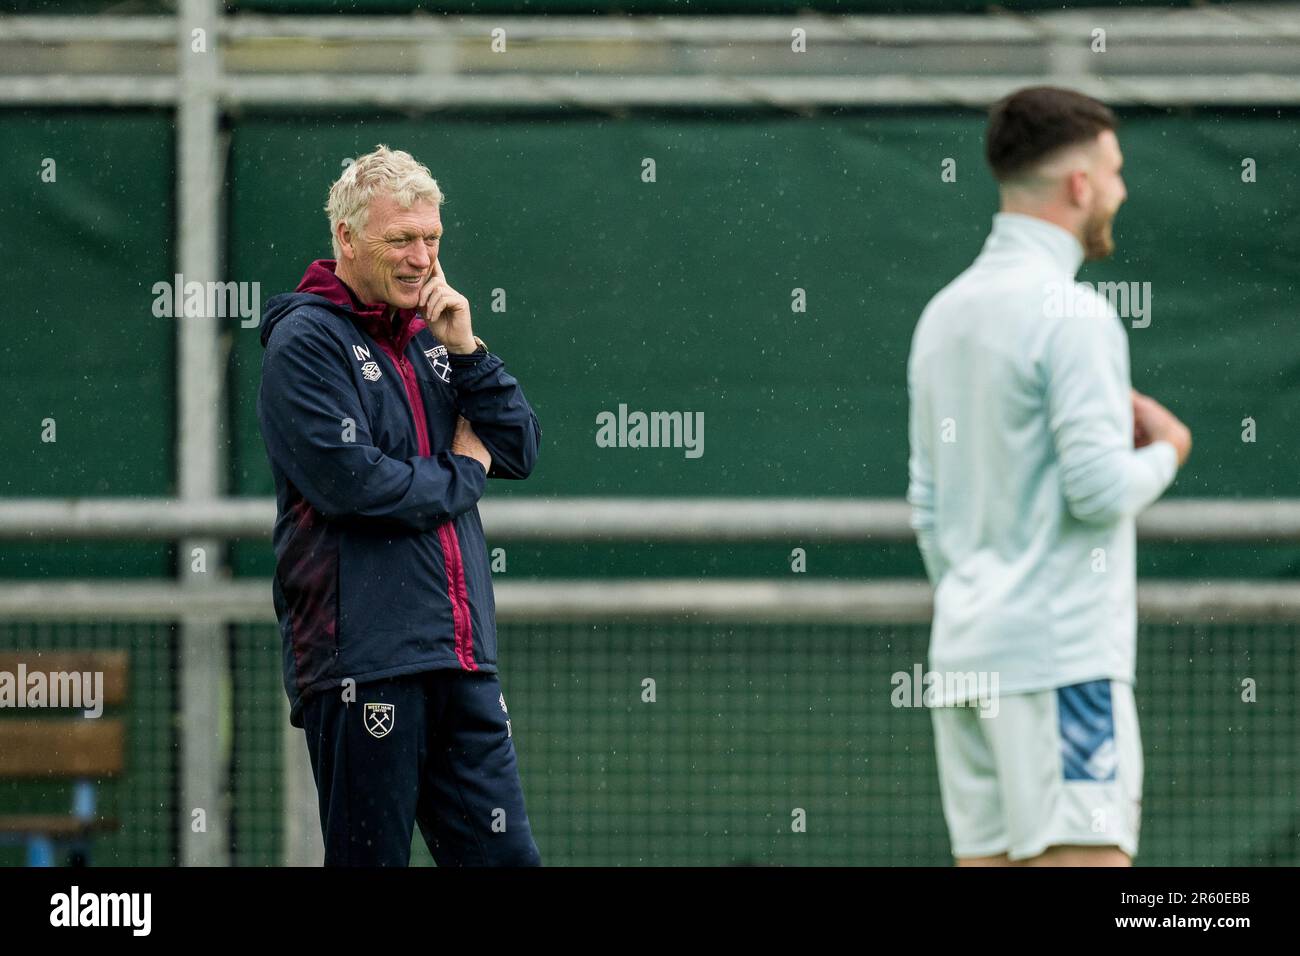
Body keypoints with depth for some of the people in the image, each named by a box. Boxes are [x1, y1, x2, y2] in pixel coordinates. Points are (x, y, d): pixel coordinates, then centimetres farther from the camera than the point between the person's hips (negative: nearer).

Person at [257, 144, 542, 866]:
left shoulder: (431, 335, 18)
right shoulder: (304, 341, -4)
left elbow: (520, 452, 13)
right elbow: (348, 480, -16)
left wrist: (466, 351, 1)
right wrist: (461, 475, -2)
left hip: (462, 660, 7)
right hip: (362, 662, -7)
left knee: (506, 856, 2)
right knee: (370, 861, -4)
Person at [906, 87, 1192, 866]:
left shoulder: (945, 313, 15)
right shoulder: (1073, 313, -11)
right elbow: (1101, 488, -17)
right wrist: (1166, 452, 3)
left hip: (966, 653, 8)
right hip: (1064, 657, -8)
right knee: (1086, 856, -11)